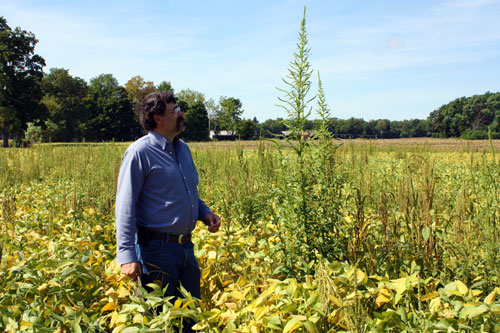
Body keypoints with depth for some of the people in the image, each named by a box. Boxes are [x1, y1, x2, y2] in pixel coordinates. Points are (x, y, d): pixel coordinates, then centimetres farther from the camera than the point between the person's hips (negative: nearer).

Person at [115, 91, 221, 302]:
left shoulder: (183, 148, 12)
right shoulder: (140, 152, -12)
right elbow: (125, 207, -14)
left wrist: (205, 213, 6)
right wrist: (127, 256, -20)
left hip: (187, 247, 8)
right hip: (157, 249, -7)